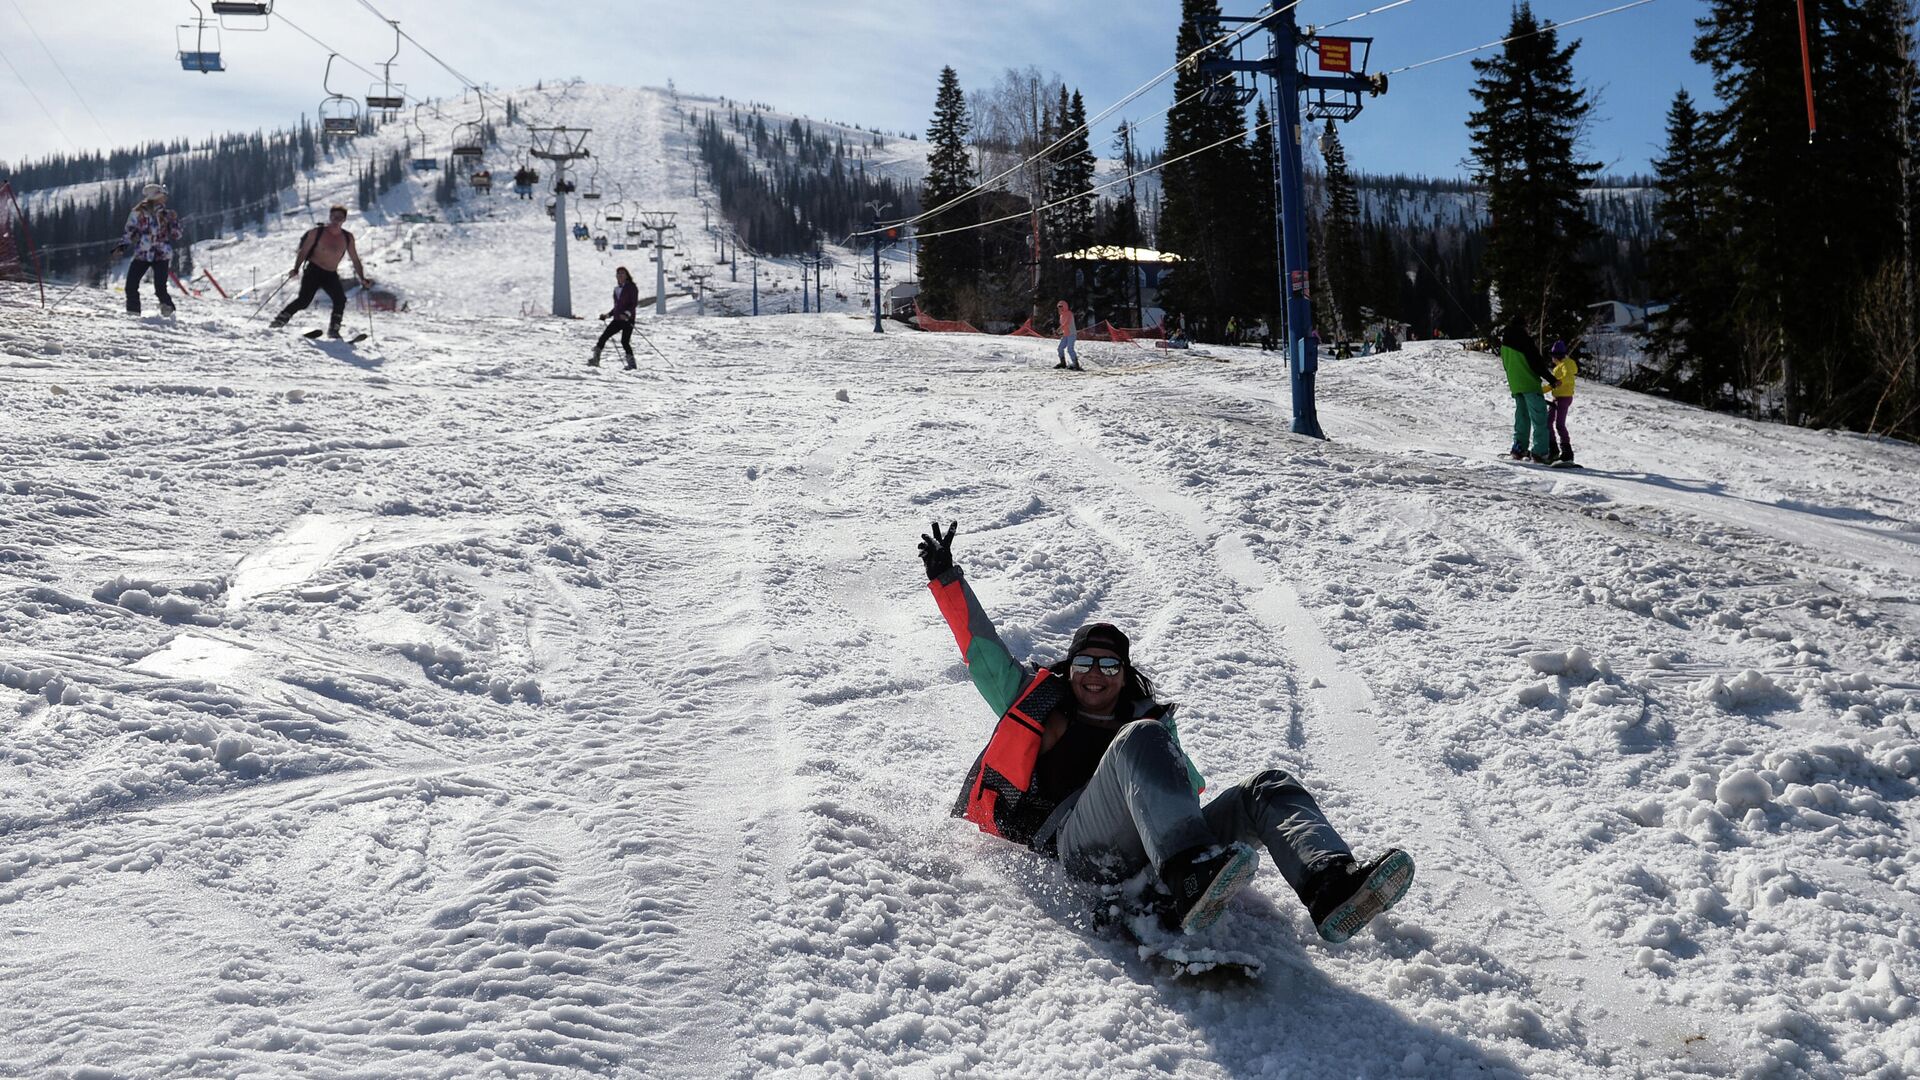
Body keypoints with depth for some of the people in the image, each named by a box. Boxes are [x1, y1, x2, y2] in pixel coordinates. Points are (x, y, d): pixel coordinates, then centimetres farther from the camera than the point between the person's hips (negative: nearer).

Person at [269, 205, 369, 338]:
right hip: (313, 271, -3)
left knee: (340, 300, -17)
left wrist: (362, 279, 4)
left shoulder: (348, 238, 4)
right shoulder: (317, 232, -3)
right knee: (304, 300, -15)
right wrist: (296, 269, -11)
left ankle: (333, 330, -7)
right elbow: (303, 251, 0)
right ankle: (280, 319, 1)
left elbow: (355, 260, 10)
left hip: (331, 275, 3)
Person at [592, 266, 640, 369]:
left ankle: (632, 363, -7)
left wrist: (627, 314, -26)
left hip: (628, 319, -7)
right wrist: (608, 315, 22)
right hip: (617, 319, 7)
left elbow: (634, 304, -12)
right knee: (603, 337, -2)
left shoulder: (632, 287, -3)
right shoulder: (616, 289, 17)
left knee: (624, 341, -17)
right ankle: (595, 359, 2)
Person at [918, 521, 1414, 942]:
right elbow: (982, 651, 25)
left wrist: (1164, 740, 9)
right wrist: (946, 577, 24)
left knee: (1269, 787, -13)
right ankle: (1193, 879, -56)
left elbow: (1190, 785, 27)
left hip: (1159, 853, 4)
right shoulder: (1042, 705, 28)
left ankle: (1331, 889, -43)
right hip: (1077, 846, -4)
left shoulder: (1145, 717, 34)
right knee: (1139, 739, -30)